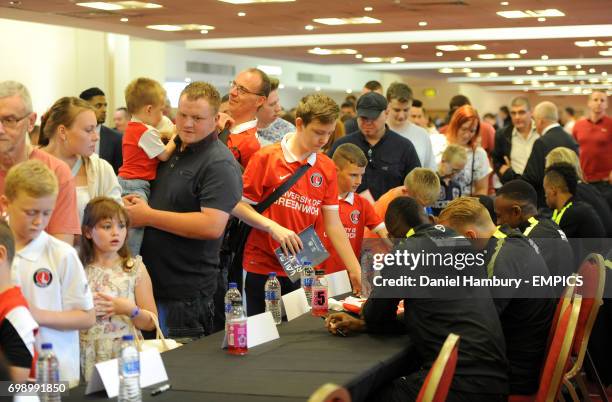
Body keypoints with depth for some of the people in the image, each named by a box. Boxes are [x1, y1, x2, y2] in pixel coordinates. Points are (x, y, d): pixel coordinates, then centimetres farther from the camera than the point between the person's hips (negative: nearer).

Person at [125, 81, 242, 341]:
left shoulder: (219, 164, -14)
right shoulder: (173, 151, 13)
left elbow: (212, 226, -25)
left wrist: (148, 216, -18)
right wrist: (134, 204, 5)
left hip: (187, 295, -8)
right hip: (151, 283, 8)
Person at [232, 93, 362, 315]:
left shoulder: (327, 167, 5)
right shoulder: (266, 158, -6)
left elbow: (333, 225, 5)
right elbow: (238, 206, -7)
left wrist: (356, 272, 0)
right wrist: (273, 227, -21)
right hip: (262, 270, -3)